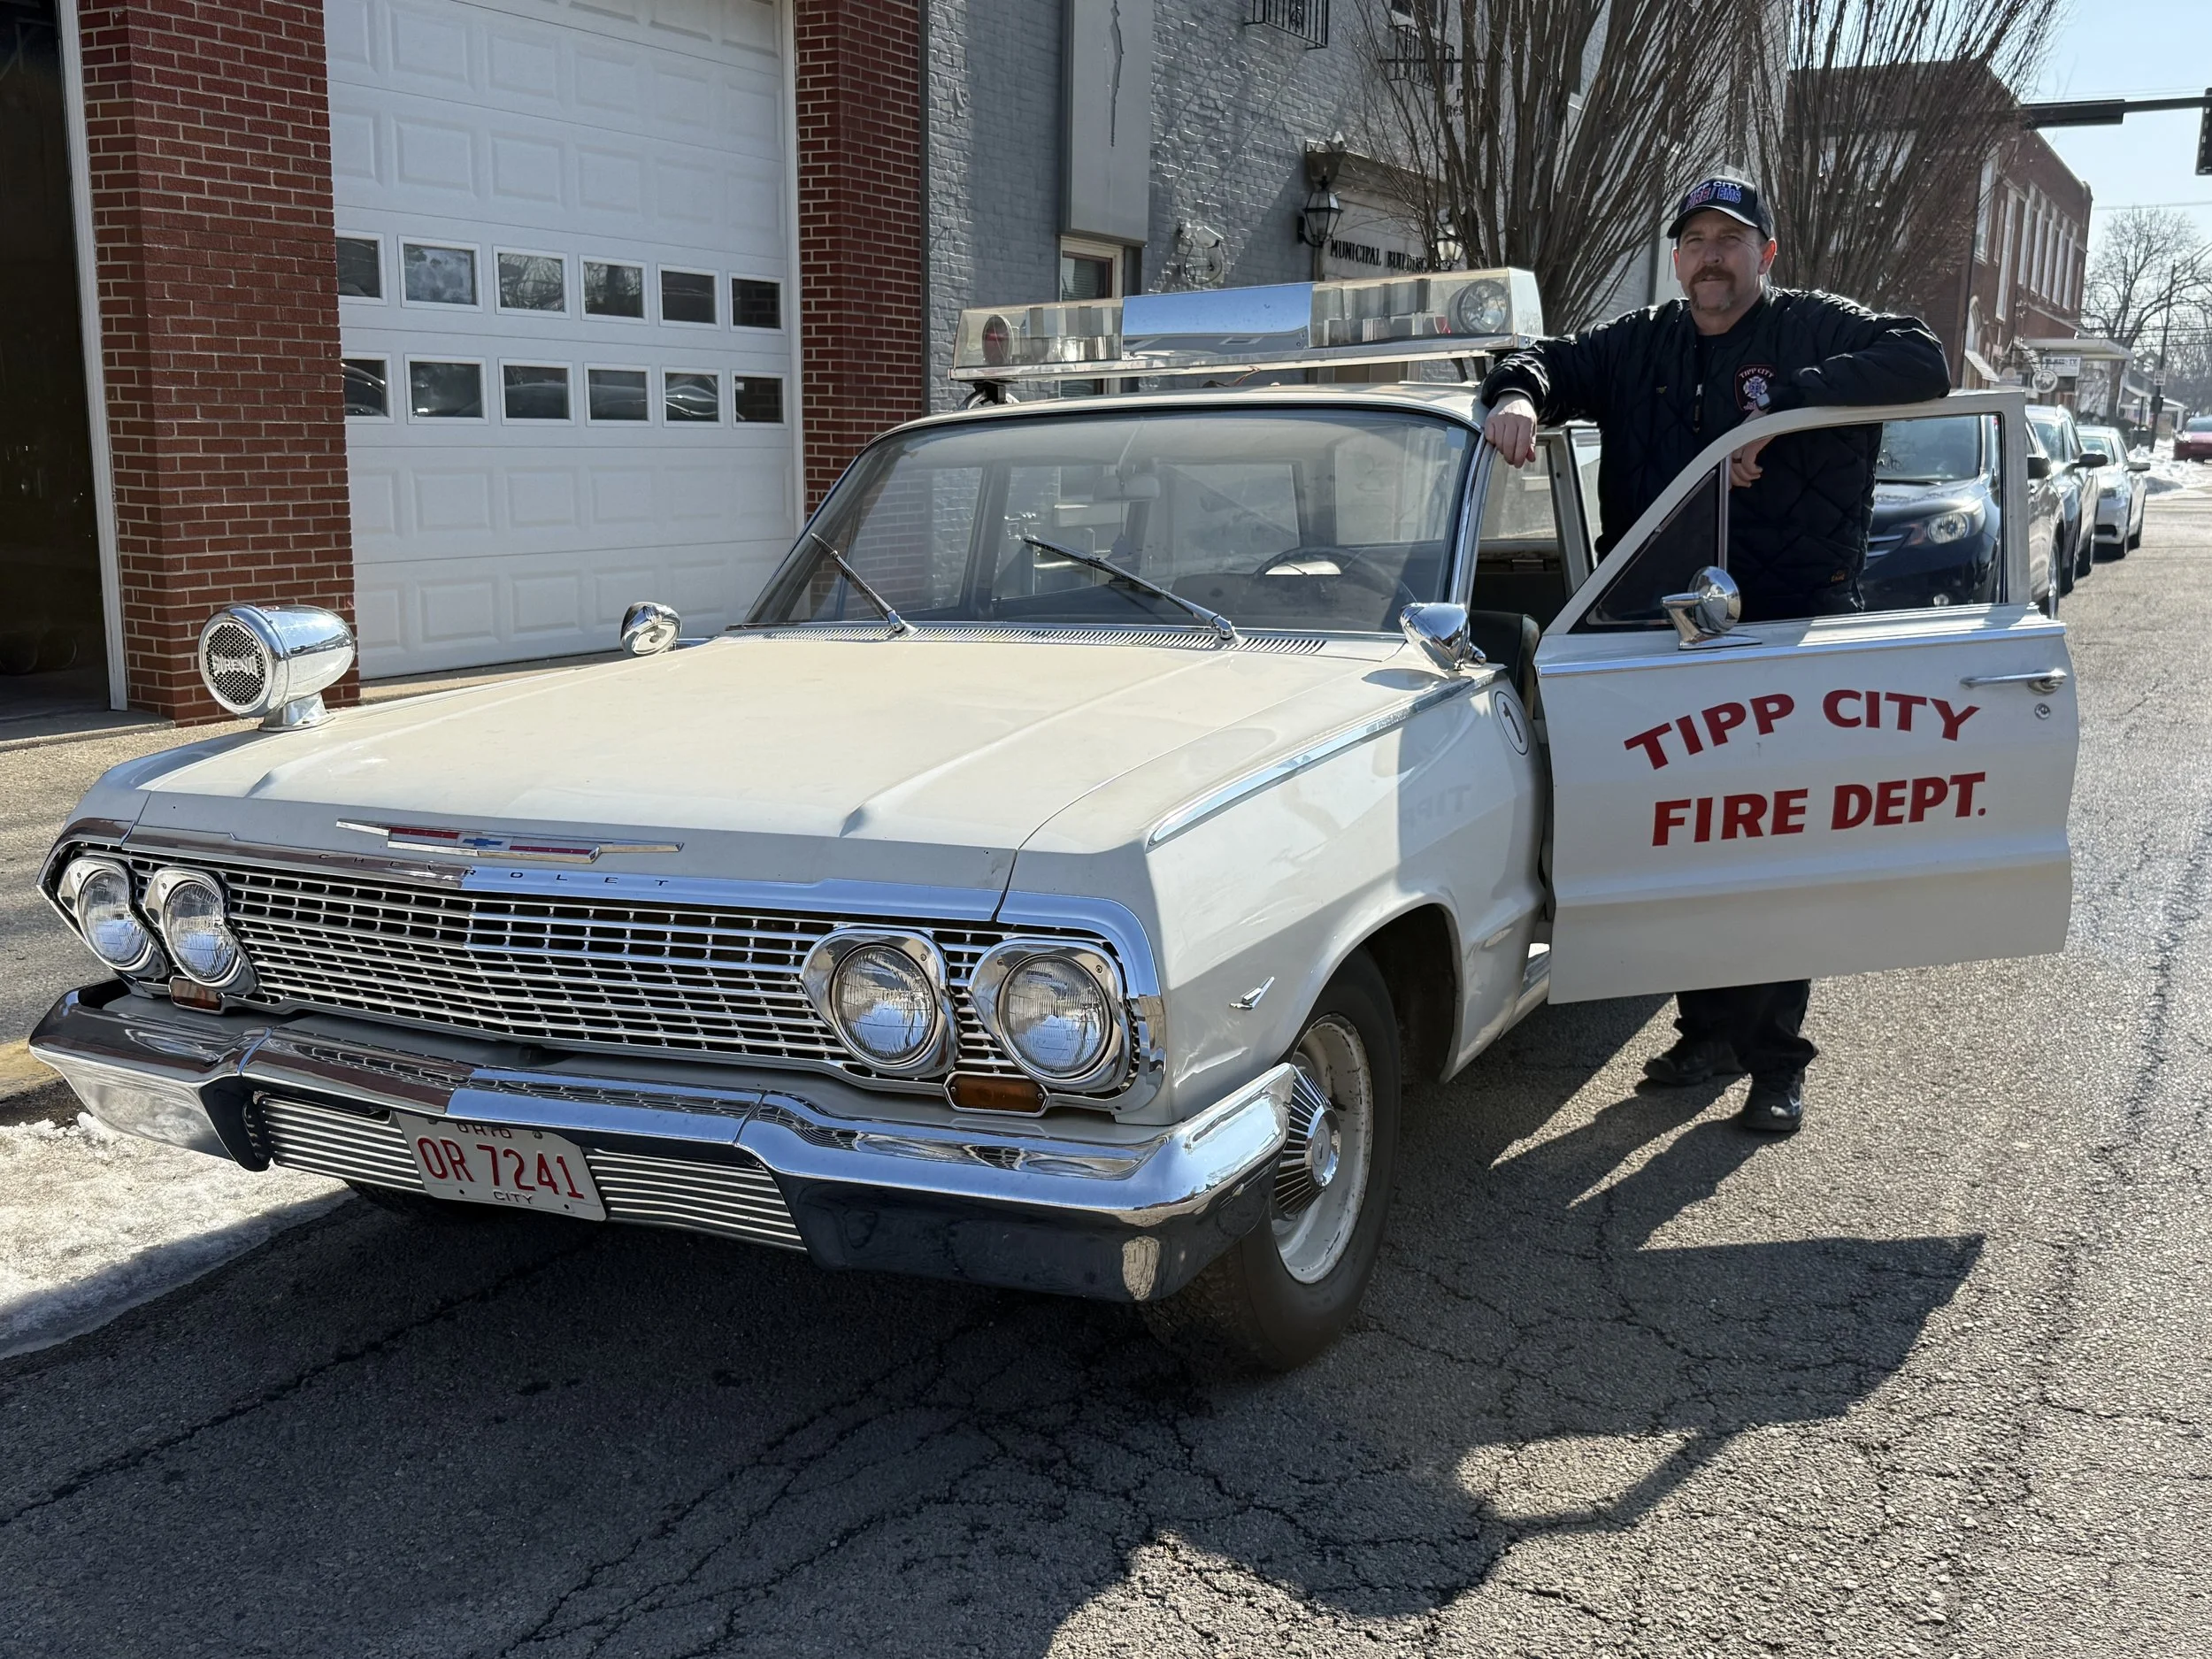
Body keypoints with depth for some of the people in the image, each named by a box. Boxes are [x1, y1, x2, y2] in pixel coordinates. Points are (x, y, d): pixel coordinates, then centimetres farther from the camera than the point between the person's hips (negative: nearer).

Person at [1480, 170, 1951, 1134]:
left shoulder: (1815, 329, 0)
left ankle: (1776, 1060, 12)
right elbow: (1550, 362, 13)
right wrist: (1517, 395, -13)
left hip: (1796, 633, -4)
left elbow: (1921, 362, -14)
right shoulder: (1640, 345, 13)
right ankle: (1710, 1031, 25)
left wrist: (1780, 408, -24)